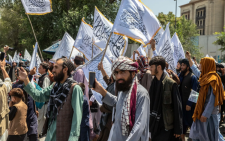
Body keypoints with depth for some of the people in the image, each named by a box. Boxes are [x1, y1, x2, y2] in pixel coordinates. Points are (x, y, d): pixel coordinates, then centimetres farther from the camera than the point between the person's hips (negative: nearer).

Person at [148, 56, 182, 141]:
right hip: (154, 125, 6)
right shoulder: (153, 82, 6)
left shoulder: (171, 84, -12)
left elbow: (177, 107, -12)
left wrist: (178, 129, -12)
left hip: (167, 126, -6)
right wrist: (148, 123, 11)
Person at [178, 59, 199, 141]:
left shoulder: (193, 77, -11)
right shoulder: (181, 76, 9)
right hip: (181, 102, 6)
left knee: (190, 120, 3)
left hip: (188, 104, -6)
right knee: (182, 119, 13)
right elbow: (178, 89, 10)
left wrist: (189, 104, -16)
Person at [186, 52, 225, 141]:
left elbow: (212, 99, -22)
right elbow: (196, 71, 28)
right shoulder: (205, 76, 7)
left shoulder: (212, 79, -18)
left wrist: (206, 114, -22)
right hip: (202, 110, 9)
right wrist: (189, 59, 34)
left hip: (209, 113, -9)